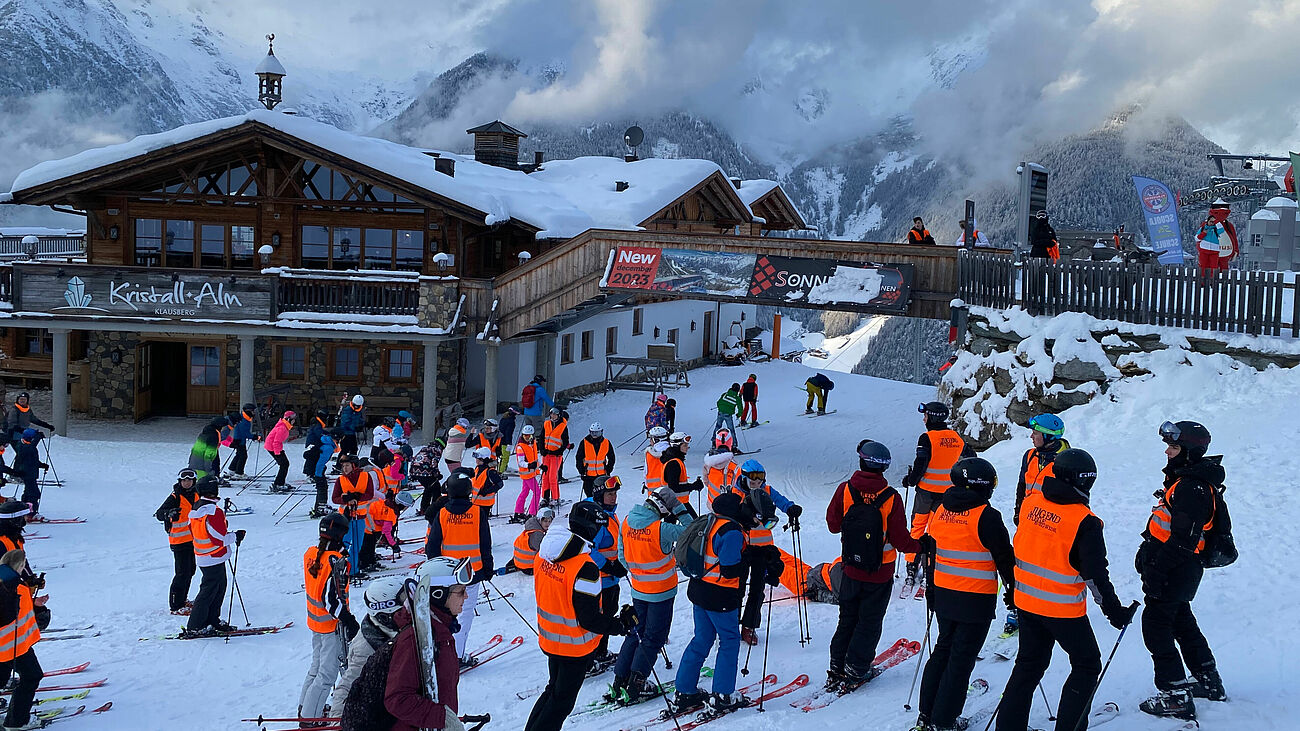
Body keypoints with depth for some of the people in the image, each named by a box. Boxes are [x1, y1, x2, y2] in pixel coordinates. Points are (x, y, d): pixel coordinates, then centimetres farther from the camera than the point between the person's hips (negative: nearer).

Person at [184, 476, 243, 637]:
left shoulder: (196, 508, 6)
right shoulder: (214, 511, -24)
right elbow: (220, 539, -22)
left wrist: (230, 534, 16)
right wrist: (235, 536, -5)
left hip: (201, 556, 9)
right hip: (214, 558, -9)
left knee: (220, 587, 20)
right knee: (209, 591, 0)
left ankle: (212, 621, 28)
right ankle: (194, 627, 5)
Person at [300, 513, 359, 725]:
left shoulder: (310, 553, -1)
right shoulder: (336, 562, -25)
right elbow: (333, 600, -26)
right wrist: (349, 621, -19)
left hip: (315, 619, 9)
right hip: (332, 625, -9)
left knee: (317, 666, 25)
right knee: (327, 674, 3)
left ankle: (305, 707, 38)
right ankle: (310, 716, 7)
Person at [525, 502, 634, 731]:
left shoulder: (545, 552, -5)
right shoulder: (584, 568, -29)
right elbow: (590, 620, -25)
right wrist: (622, 625, -11)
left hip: (549, 640, 7)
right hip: (575, 646, -7)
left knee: (553, 690, 27)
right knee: (562, 700, 11)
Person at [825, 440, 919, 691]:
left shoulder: (845, 490, -13)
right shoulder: (891, 498, -19)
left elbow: (833, 524, -2)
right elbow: (900, 540, -15)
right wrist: (920, 545, 5)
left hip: (851, 569, 3)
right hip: (880, 573, -2)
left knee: (847, 618, 18)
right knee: (869, 622, 12)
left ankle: (837, 668, 20)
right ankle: (855, 670, 15)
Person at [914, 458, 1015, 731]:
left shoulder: (940, 511, 4)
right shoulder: (986, 516, -16)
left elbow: (930, 550, 13)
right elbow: (1004, 558, -10)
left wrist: (931, 587, 24)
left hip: (943, 594, 6)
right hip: (976, 601, -6)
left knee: (944, 648, 20)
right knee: (962, 658, 3)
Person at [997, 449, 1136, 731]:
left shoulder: (1031, 502, -3)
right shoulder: (1084, 522, -20)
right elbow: (1095, 573, -17)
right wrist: (1114, 611, -7)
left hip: (1026, 600, 6)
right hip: (1063, 609, -6)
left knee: (1029, 665, 19)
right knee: (1087, 666, 14)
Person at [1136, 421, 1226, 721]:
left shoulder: (1192, 488, -22)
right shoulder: (1183, 480, 12)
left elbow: (1183, 539, -25)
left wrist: (1155, 570, -23)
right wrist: (1147, 549, 22)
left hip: (1175, 570, -11)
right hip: (1179, 569, 11)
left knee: (1156, 625, -5)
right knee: (1182, 623, 22)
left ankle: (1176, 697, -2)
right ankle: (1209, 683, 35)